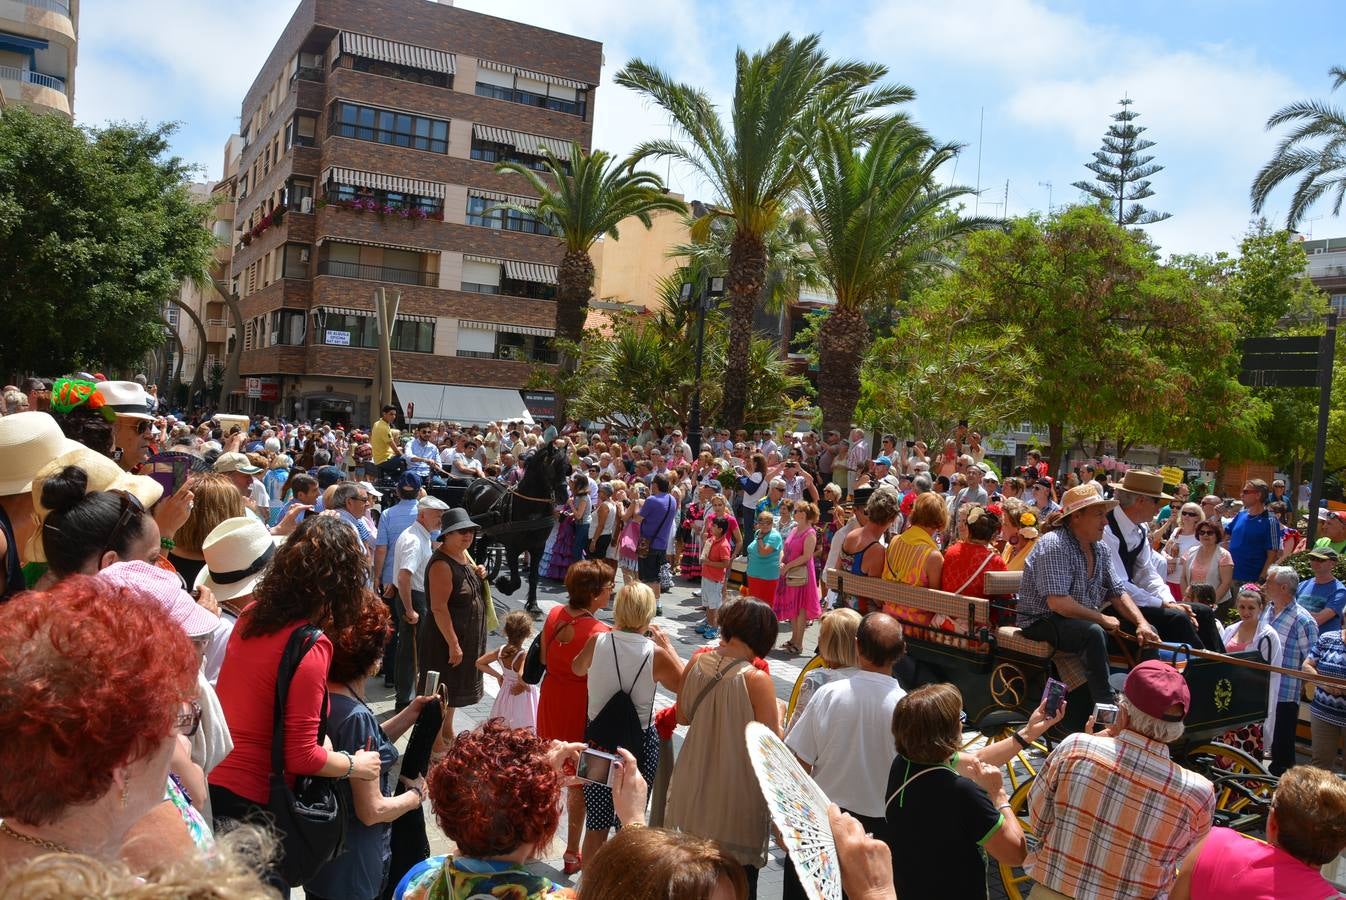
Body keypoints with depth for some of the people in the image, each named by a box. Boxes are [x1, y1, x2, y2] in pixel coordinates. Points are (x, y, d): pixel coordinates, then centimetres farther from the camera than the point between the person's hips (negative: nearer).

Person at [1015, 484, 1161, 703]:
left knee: (1146, 633, 1)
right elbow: (1058, 603, -28)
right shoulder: (1054, 546, -21)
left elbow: (1117, 593, 12)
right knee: (1094, 632, -35)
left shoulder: (1099, 548, 7)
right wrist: (1101, 618, -19)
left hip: (1087, 619, 9)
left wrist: (1142, 623, -4)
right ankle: (1106, 707, -30)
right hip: (1042, 622, -9)